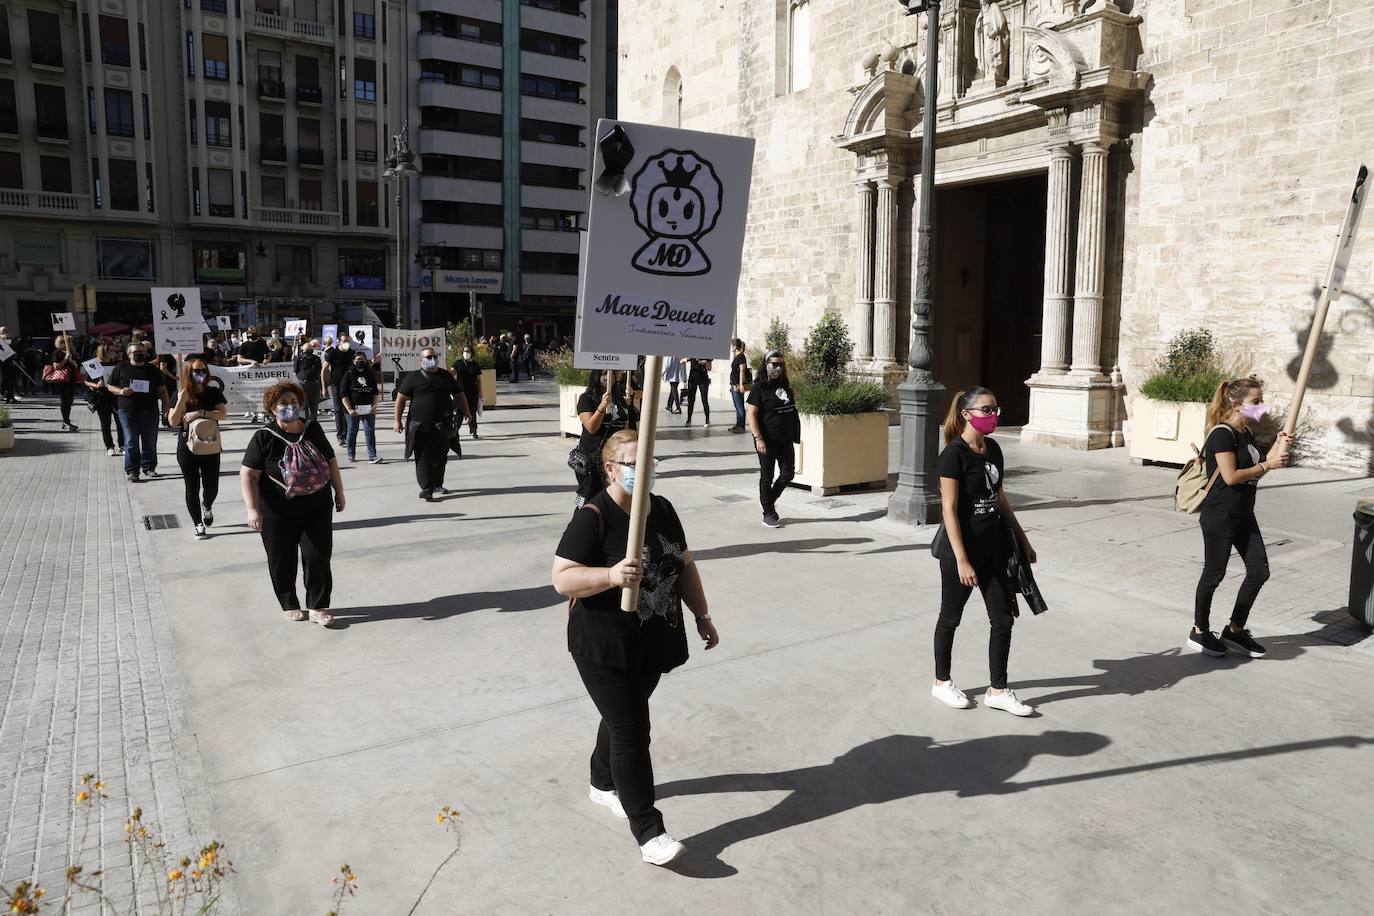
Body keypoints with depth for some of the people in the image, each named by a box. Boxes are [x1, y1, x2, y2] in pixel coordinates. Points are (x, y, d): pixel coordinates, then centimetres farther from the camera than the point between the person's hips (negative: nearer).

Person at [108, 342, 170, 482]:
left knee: (150, 441, 5)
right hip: (127, 411, -2)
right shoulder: (120, 368, 7)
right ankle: (132, 471, 0)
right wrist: (120, 391, -10)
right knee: (131, 442, -4)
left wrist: (166, 406, 0)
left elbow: (162, 390, 10)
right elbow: (110, 386, 10)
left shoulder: (153, 370, 10)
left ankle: (149, 468, 17)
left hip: (149, 411, 2)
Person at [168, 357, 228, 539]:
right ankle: (198, 525, 17)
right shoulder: (180, 395, -2)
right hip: (187, 448, -1)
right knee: (192, 487, 4)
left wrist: (200, 413, -26)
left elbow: (223, 414, -14)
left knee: (211, 487, 5)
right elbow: (173, 422, -9)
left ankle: (207, 507, 40)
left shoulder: (213, 393, -1)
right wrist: (182, 400, -20)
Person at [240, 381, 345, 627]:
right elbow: (248, 475, -10)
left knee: (318, 557, 1)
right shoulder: (264, 437, -8)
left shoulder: (313, 430, 4)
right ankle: (289, 605, 26)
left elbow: (331, 461, 15)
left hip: (317, 510, 3)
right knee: (282, 562, 7)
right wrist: (253, 509, -18)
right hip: (278, 515, -3)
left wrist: (339, 492, 16)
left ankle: (318, 606, 14)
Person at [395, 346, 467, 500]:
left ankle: (437, 484, 26)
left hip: (442, 426, 4)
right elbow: (401, 399, 0)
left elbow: (459, 395, 20)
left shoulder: (445, 376, 13)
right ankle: (426, 488, -8)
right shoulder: (413, 378, 1)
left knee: (440, 458, 11)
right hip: (420, 426, -4)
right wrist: (397, 420, -5)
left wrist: (466, 413, 15)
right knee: (423, 458, -7)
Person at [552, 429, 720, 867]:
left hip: (654, 642, 7)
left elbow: (685, 567, 14)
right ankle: (649, 832, 2)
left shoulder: (663, 510, 4)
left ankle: (604, 784, 46)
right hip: (605, 647, -7)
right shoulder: (593, 517, -17)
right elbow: (562, 578, -21)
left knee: (624, 716, 22)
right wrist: (612, 575, -35)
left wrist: (702, 615, 14)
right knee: (631, 732, -6)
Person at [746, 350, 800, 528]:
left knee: (788, 473, 9)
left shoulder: (786, 385, 9)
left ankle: (770, 499, 32)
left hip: (786, 440, 6)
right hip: (768, 441, -6)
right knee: (767, 476, 4)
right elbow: (751, 413, -14)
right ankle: (768, 513, 16)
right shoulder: (760, 387, -10)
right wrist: (758, 438, -19)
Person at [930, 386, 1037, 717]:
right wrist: (961, 560, -22)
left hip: (994, 547, 7)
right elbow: (949, 510, -19)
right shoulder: (954, 454, -17)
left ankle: (998, 691, 20)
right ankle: (941, 682, 28)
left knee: (1004, 618, 8)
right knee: (950, 617, 10)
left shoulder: (993, 449, 6)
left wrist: (1022, 540, 18)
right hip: (962, 548, -7)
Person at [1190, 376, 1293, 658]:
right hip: (1219, 516, -9)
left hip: (1243, 515, 9)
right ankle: (1199, 633, 17)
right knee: (1214, 574, 2)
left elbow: (1253, 470, 15)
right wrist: (1267, 465, -15)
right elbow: (1231, 476, -21)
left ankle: (1235, 631, 21)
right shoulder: (1222, 433, -16)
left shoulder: (1246, 434, 11)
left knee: (1259, 571, 8)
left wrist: (1276, 449, 5)